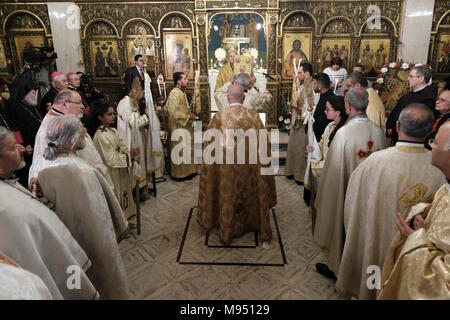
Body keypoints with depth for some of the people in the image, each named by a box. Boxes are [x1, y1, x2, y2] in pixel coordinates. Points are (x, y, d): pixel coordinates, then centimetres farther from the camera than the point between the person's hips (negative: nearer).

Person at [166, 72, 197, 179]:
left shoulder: (181, 92, 13)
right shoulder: (175, 93, -19)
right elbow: (174, 112, -25)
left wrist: (189, 113, 7)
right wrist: (188, 117, -18)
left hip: (185, 127, 10)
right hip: (178, 128, -10)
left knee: (186, 149, 16)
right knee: (180, 151, 0)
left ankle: (186, 170, 28)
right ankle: (180, 173, 12)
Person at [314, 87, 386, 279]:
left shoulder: (344, 132, -23)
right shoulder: (378, 131, -7)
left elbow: (333, 170, -18)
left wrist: (321, 197, -5)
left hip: (346, 194, -5)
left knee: (341, 228, 15)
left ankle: (337, 267, 33)